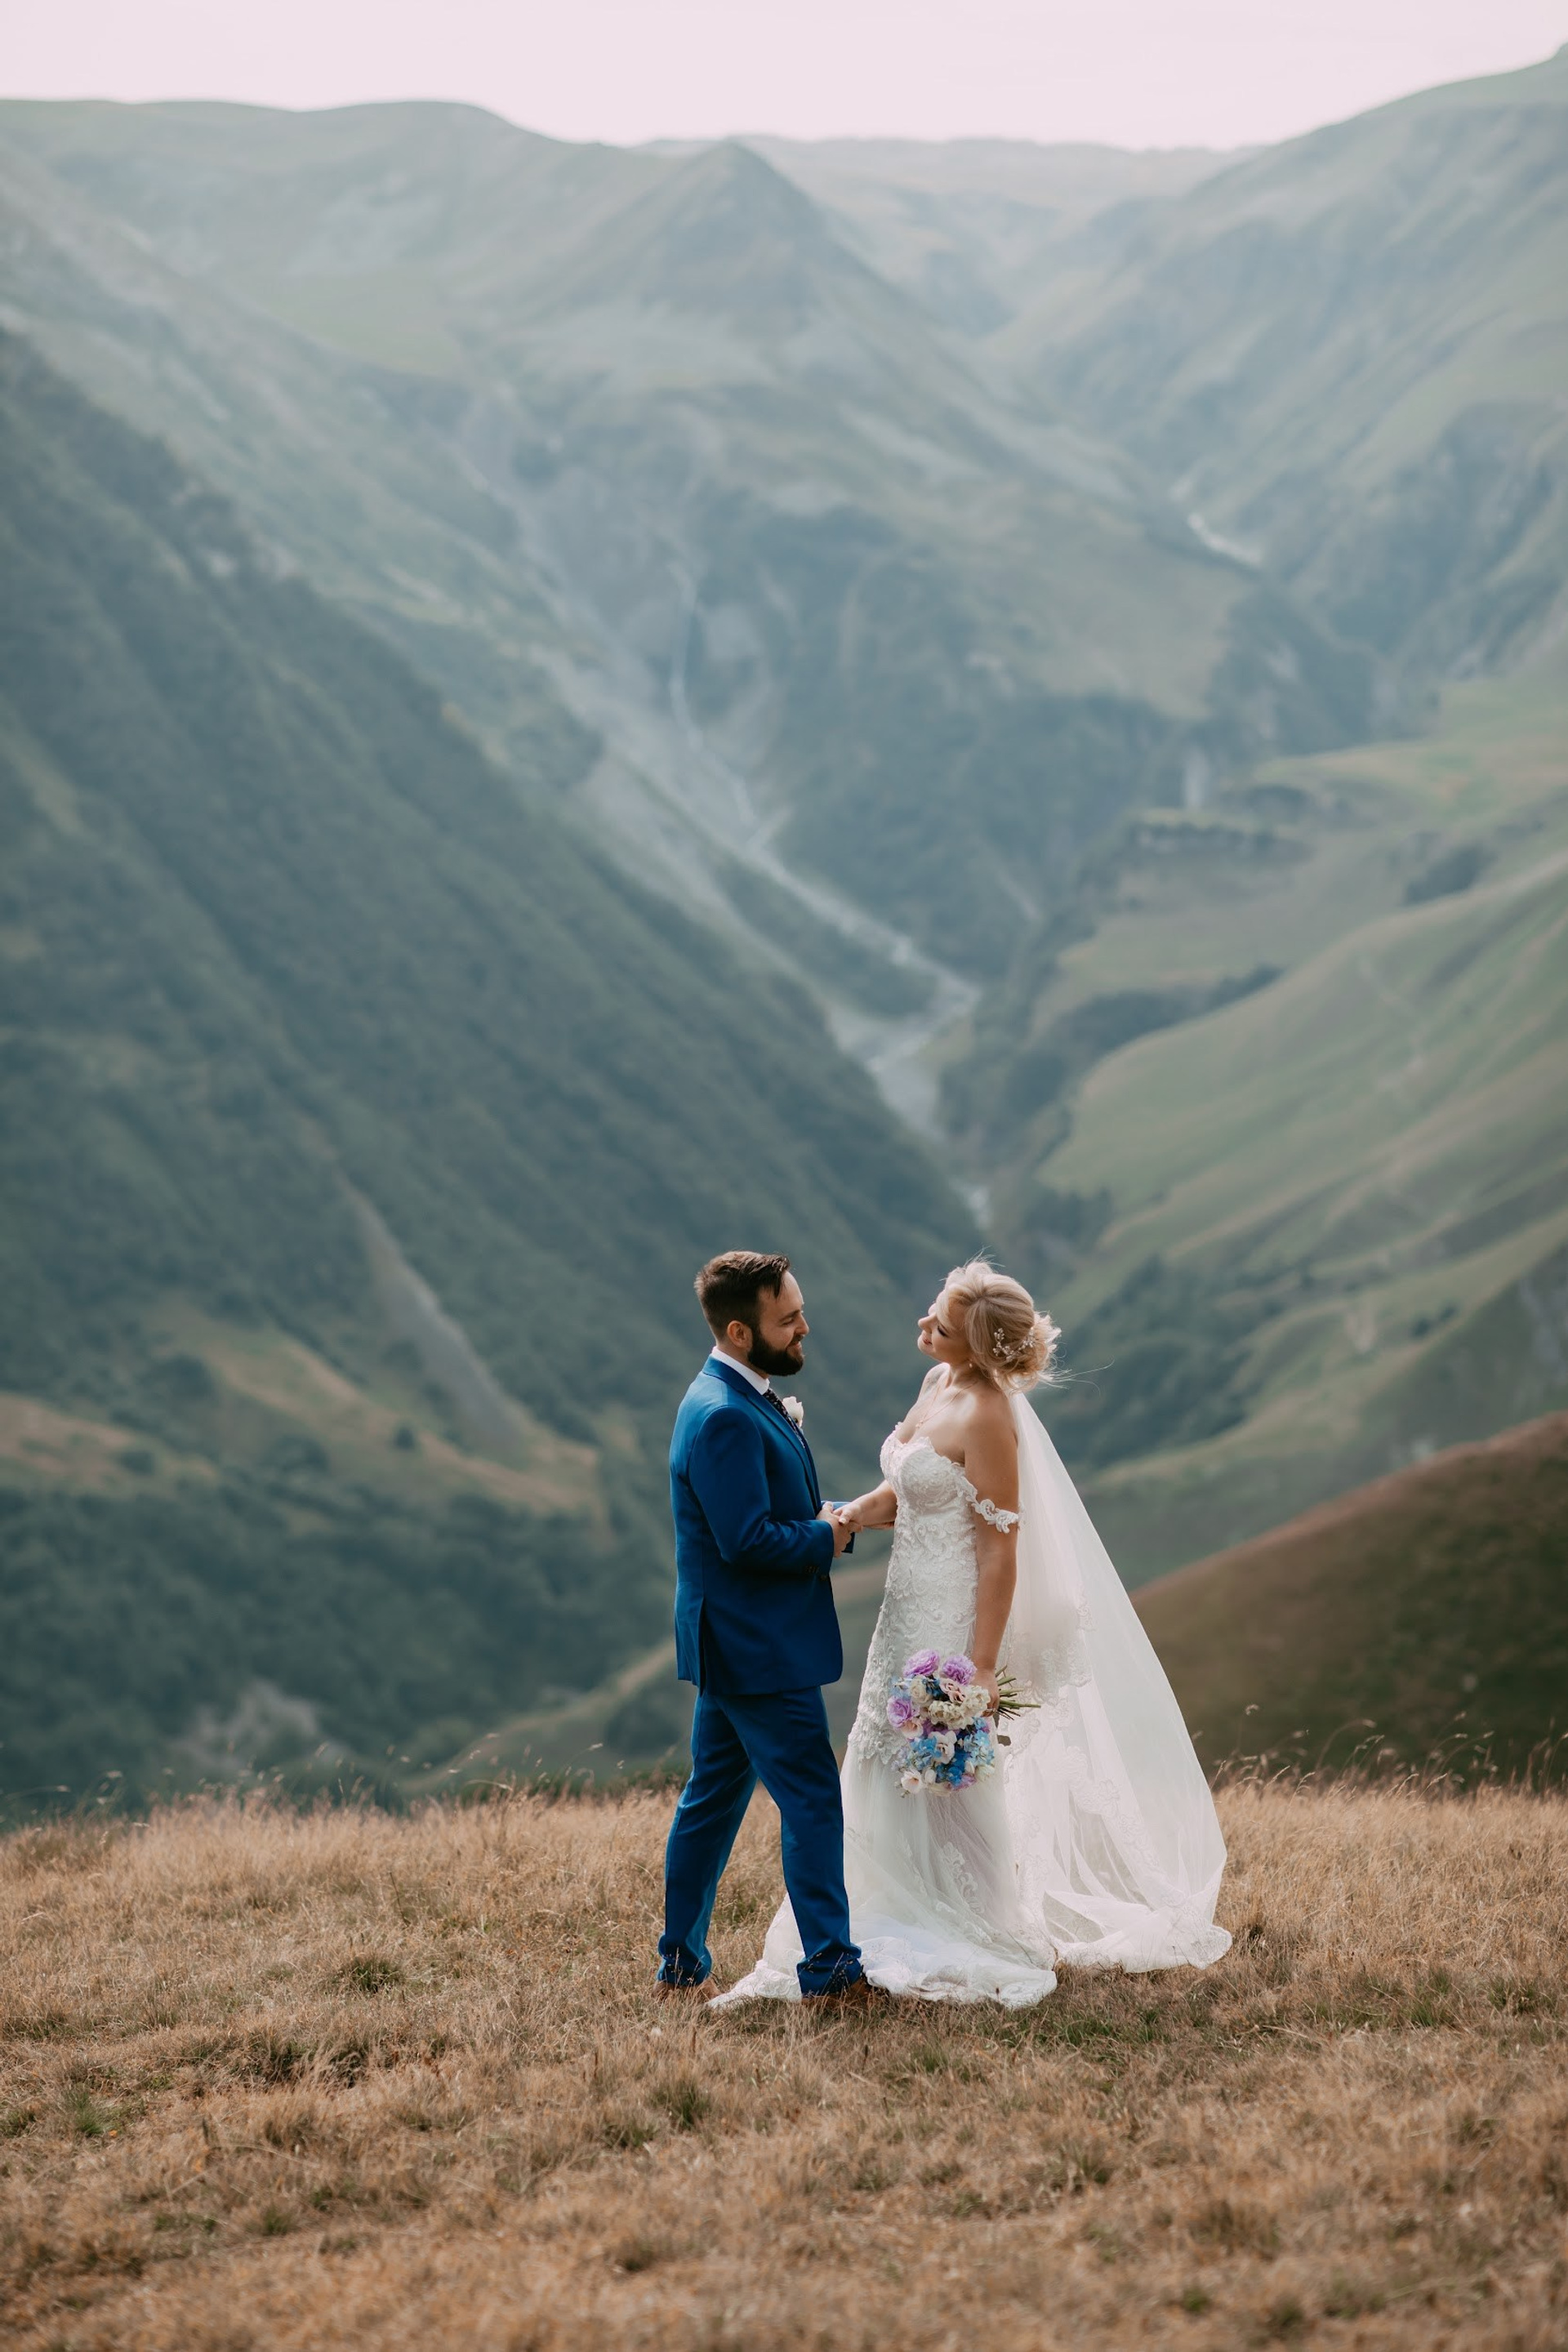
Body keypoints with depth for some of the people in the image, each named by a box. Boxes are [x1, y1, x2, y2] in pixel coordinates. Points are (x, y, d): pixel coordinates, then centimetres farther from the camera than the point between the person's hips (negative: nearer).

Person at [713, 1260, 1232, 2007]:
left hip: (955, 1620, -9)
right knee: (890, 1767, 16)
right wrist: (840, 1519, -1)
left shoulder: (987, 1417, -21)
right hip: (912, 1610, 9)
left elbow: (1001, 1550, -21)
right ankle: (910, 1928, 29)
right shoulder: (938, 1385, 6)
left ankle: (982, 1946, 15)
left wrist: (982, 1664, -22)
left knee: (950, 1774, 1)